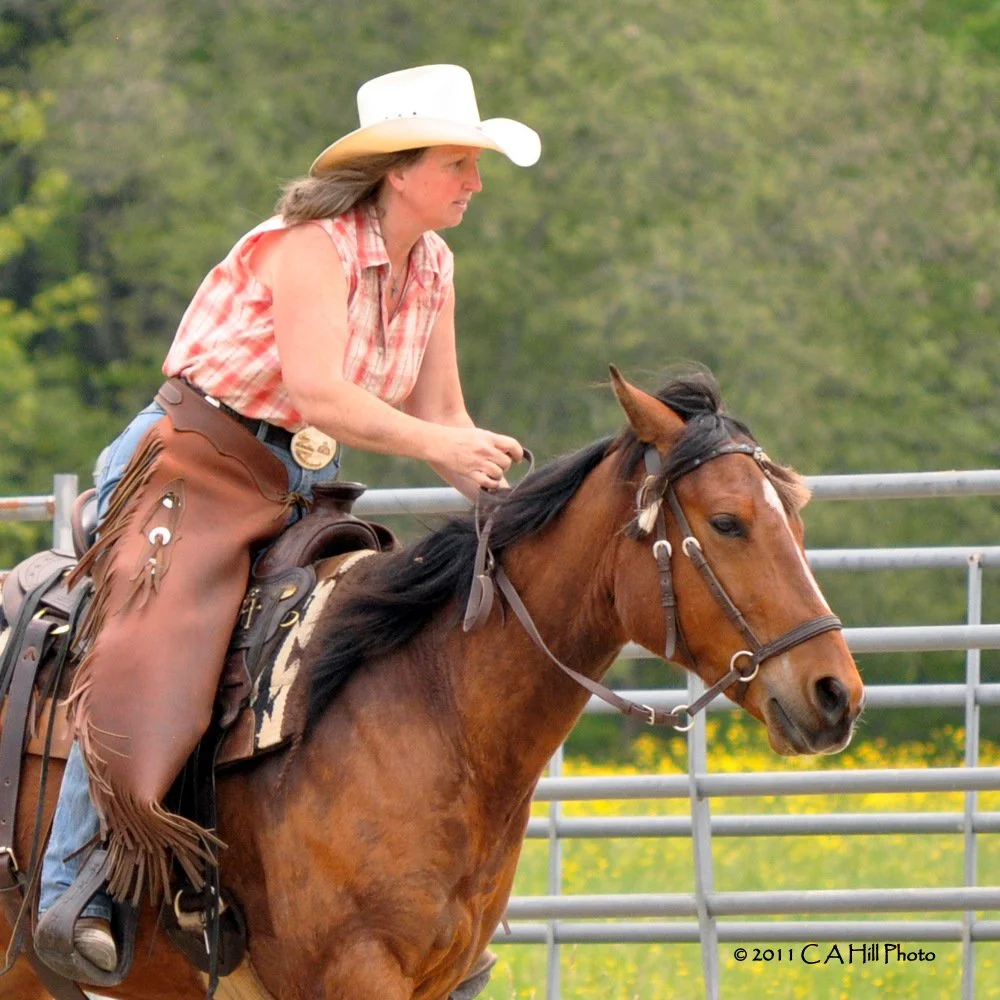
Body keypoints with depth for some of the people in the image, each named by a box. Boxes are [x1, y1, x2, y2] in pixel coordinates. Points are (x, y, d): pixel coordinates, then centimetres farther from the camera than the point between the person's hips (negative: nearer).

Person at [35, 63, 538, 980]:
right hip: (195, 465, -8)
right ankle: (73, 895, -26)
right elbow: (317, 392, -27)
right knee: (145, 664, -25)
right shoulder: (313, 246, -17)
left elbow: (440, 415, 9)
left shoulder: (431, 267, 8)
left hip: (301, 490, 8)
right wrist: (439, 446, -29)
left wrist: (491, 489, -9)